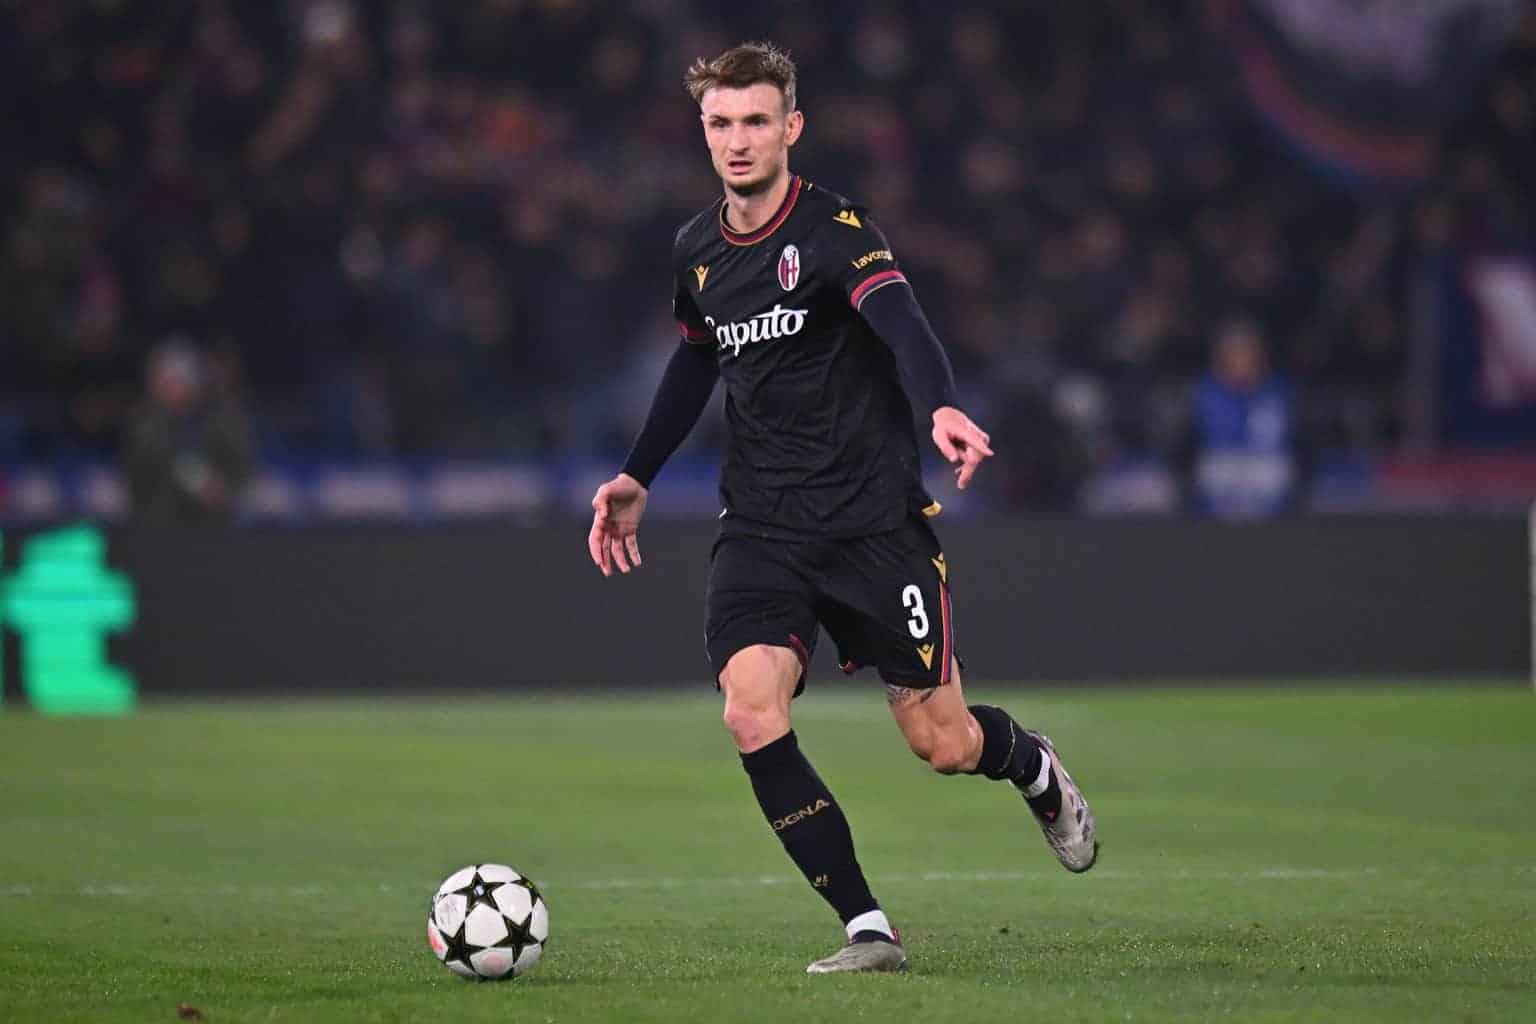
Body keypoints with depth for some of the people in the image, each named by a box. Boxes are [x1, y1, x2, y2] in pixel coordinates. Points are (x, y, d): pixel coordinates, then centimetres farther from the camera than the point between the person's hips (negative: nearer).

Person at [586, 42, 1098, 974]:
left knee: (944, 745, 1)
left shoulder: (835, 231, -12)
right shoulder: (698, 251, 8)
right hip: (763, 530, 4)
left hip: (874, 520, -4)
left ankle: (1035, 767, 39)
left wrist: (942, 409, -49)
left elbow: (902, 325, -30)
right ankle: (869, 932, -13)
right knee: (752, 716, -20)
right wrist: (637, 479, 27)